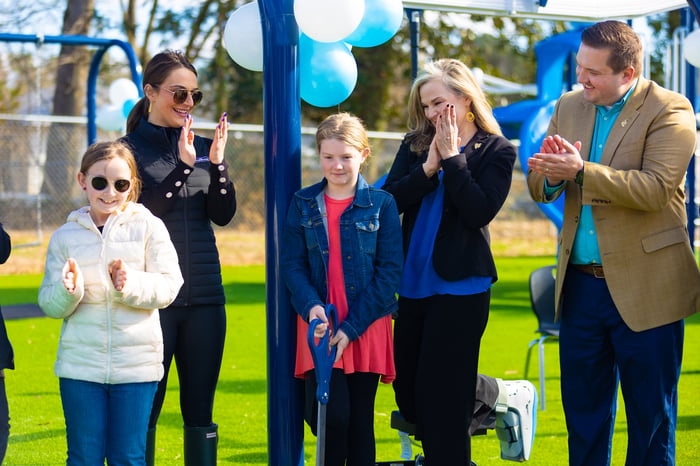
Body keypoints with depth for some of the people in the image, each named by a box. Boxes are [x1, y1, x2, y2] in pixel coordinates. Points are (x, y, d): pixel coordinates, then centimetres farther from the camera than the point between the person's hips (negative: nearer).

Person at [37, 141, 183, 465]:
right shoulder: (65, 236, 6)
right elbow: (49, 305, 4)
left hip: (136, 365, -1)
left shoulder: (148, 227, 2)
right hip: (80, 364, 1)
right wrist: (69, 290, -18)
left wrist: (130, 285, -23)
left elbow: (168, 286, -5)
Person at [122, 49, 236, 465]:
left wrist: (217, 164, -11)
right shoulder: (130, 148, 0)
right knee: (145, 407, -1)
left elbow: (224, 214, 4)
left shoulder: (202, 147, 12)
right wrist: (183, 167, -20)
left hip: (205, 295, 4)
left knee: (200, 409, 8)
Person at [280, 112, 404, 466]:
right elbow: (291, 264, 2)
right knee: (332, 416, -12)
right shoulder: (303, 204, 6)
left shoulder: (381, 204, 0)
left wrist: (352, 327, -12)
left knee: (360, 420, 6)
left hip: (367, 328, 0)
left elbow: (390, 270, -5)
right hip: (319, 324, 0)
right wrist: (311, 307, -18)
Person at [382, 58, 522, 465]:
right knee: (408, 391, 10)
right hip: (414, 282, 6)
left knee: (442, 394, -6)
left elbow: (481, 210, -16)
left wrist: (452, 157, -15)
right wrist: (429, 167, -13)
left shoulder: (496, 151, -2)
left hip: (460, 286, -5)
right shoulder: (415, 145, 8)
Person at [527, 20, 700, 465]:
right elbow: (541, 190, 9)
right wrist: (549, 175, -15)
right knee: (582, 409, 13)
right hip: (581, 284, 5)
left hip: (644, 290, -5)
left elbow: (656, 189, -22)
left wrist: (581, 171, -27)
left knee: (651, 415, 4)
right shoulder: (569, 106, 9)